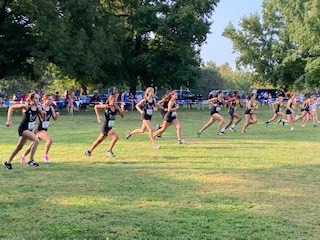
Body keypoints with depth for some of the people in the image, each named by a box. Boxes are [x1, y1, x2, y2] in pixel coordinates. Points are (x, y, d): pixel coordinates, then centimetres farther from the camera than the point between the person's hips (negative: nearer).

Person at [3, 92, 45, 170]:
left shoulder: (38, 108, 0)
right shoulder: (26, 106, -16)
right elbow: (11, 108, -9)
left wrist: (43, 114, -16)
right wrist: (8, 120, -14)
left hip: (29, 130, 7)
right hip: (23, 129, -7)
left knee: (19, 147, 17)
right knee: (36, 140, -24)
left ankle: (8, 162, 33)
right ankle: (31, 161, -17)